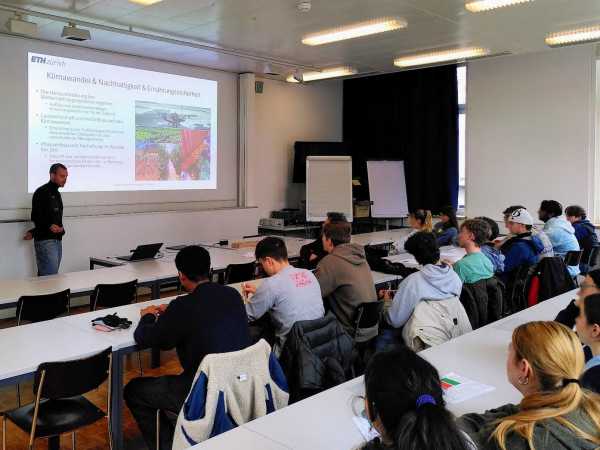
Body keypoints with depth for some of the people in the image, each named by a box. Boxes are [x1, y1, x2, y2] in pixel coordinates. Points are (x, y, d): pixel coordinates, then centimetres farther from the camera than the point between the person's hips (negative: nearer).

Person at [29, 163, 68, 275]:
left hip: (57, 240, 8)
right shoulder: (42, 192, -6)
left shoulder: (57, 194, 19)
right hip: (45, 241, -8)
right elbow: (36, 217, -12)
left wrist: (33, 232, 9)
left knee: (44, 275, 7)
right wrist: (49, 226, -29)